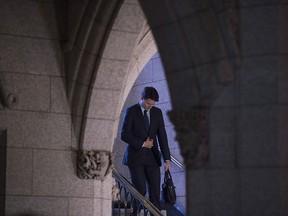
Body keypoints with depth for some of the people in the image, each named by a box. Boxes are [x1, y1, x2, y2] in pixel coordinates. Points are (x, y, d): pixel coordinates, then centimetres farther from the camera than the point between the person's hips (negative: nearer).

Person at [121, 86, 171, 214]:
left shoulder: (157, 112, 8)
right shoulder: (131, 111, -3)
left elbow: (162, 136, 5)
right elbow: (124, 135, -7)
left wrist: (167, 158, -3)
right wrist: (142, 144, -12)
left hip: (152, 157, 3)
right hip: (136, 157, -3)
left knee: (155, 192, -3)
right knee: (140, 191, -7)